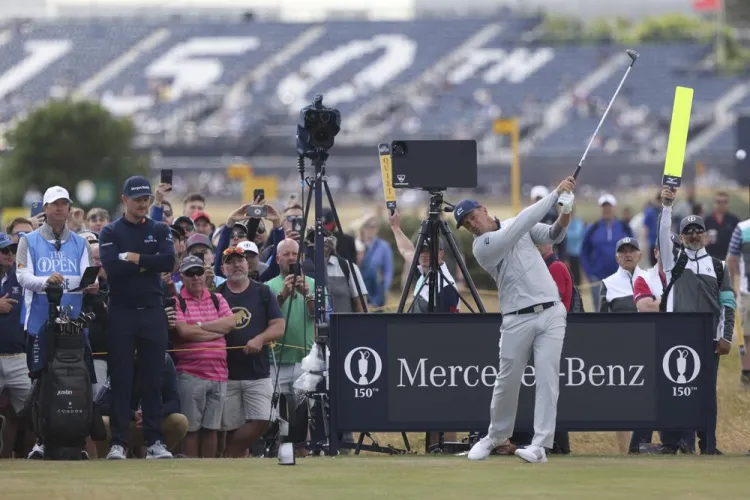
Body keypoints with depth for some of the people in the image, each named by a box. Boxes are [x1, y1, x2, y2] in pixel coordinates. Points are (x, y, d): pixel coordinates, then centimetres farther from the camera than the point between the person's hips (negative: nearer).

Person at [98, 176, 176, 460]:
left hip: (152, 312, 2)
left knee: (153, 380, 2)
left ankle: (154, 441, 4)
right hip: (121, 312, -2)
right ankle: (118, 442, 0)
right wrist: (148, 264, -9)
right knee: (120, 380, -1)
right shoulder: (111, 232, 3)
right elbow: (111, 267, -13)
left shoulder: (160, 231, 10)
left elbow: (169, 262, -7)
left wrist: (135, 258, -9)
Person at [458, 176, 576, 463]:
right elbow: (521, 224, -18)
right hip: (517, 319, -2)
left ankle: (540, 446, -13)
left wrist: (562, 222, -25)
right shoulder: (482, 247, -8)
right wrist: (555, 194, -20)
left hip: (550, 313, 2)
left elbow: (550, 236, 0)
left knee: (547, 377, -9)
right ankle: (496, 435, 29)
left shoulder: (518, 225, 11)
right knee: (507, 381, 5)